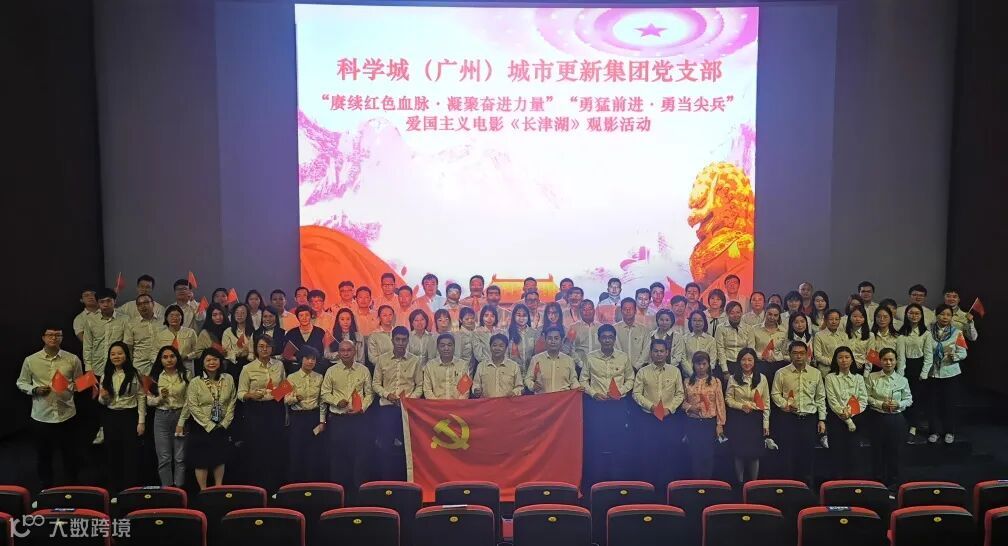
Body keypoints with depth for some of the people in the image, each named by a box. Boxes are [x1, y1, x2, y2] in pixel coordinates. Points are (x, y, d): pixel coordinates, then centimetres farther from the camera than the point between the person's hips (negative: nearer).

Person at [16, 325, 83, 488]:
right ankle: (46, 490, 34)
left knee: (70, 455, 12)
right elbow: (21, 383, 7)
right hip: (41, 417, 0)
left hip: (67, 415, 0)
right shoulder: (30, 360, -3)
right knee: (43, 456, 15)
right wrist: (35, 390, -12)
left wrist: (74, 387, -15)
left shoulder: (72, 359, -3)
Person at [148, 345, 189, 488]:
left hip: (181, 416, -1)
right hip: (162, 417, 1)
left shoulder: (185, 375, 0)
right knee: (164, 457, 4)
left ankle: (179, 488, 12)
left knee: (180, 457, 3)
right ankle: (166, 489, 14)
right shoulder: (155, 377, 5)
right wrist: (160, 398, -13)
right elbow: (149, 401, 6)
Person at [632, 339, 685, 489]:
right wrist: (651, 406, -13)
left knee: (669, 451, 1)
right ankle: (649, 483, 11)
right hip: (648, 417, -1)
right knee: (647, 451, -1)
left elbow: (680, 394, 5)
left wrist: (670, 408, -9)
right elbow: (637, 393, -1)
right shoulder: (643, 372, 2)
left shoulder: (675, 371, 5)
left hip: (669, 417, 1)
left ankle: (667, 484, 13)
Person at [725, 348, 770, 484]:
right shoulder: (733, 378, -1)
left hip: (756, 419, 1)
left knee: (755, 454, 4)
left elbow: (766, 402, 4)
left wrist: (766, 423, 1)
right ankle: (740, 483, 21)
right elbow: (728, 398, 1)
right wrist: (741, 405, -16)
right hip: (738, 419, 0)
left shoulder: (762, 378, 2)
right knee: (739, 453, 6)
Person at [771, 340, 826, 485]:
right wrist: (784, 405, -14)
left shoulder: (816, 373, 8)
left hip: (810, 419, 2)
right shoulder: (781, 373, 2)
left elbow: (821, 398, 11)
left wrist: (822, 420, 7)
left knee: (807, 456, 5)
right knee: (789, 456, 0)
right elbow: (775, 393, 4)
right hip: (788, 419, -2)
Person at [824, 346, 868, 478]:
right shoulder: (830, 378, 2)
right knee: (837, 452, -3)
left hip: (856, 419, 2)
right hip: (837, 419, -2)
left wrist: (850, 413, -14)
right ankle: (838, 481, 4)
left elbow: (863, 400, 2)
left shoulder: (858, 378, 11)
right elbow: (832, 401, -7)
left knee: (853, 452, 2)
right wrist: (847, 420, -13)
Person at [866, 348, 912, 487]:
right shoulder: (872, 377, -3)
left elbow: (909, 399, 6)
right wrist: (881, 404, -15)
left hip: (896, 418, 1)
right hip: (878, 417, -1)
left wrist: (898, 405, -13)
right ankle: (878, 480, 22)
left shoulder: (902, 380, 0)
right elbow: (867, 397, -2)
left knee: (894, 450, 9)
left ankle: (893, 483, 24)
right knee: (877, 449, 6)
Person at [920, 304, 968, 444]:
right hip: (932, 373, 1)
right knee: (933, 403, 7)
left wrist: (954, 356, -25)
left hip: (950, 373, -1)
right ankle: (935, 431, 20)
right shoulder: (928, 331, -2)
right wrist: (923, 372, -6)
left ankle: (949, 432, 22)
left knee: (949, 403, 7)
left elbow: (963, 353, -5)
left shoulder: (957, 332, -4)